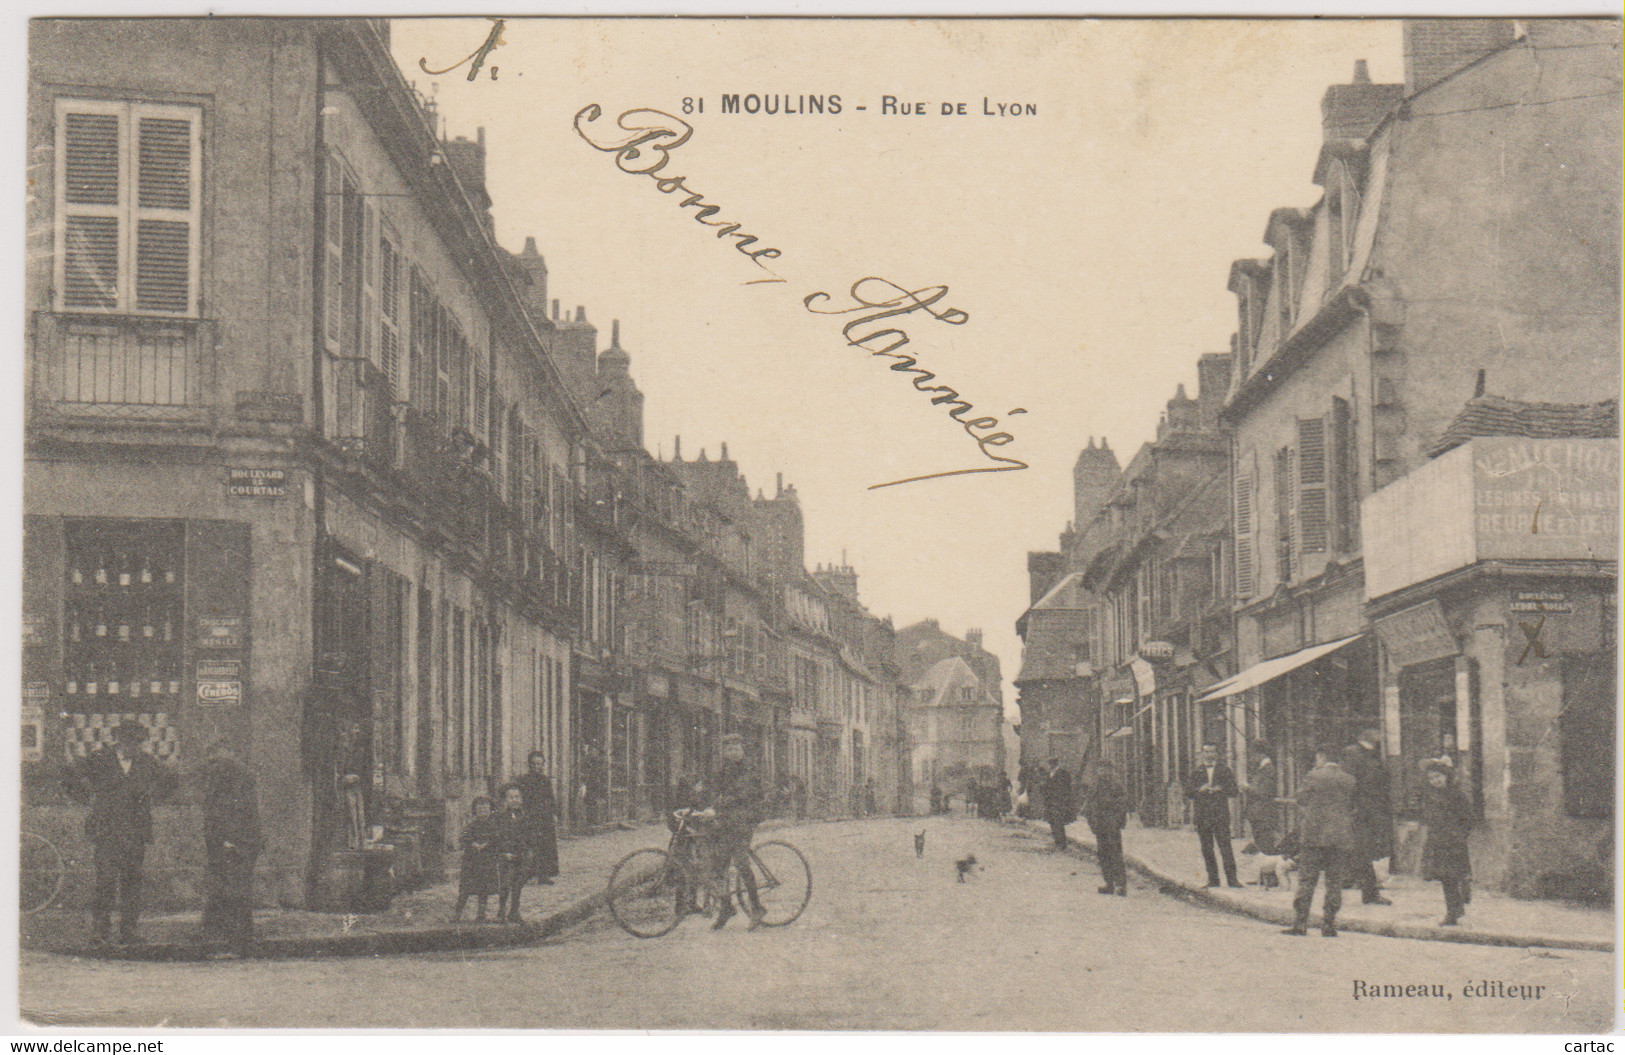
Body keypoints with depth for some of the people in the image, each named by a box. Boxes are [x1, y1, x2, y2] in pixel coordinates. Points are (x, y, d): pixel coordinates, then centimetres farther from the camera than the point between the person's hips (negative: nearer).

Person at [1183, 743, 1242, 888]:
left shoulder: (1224, 770, 11)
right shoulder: (1194, 771, 13)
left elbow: (1233, 791, 5)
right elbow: (1188, 793, 8)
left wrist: (1220, 789, -11)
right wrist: (1200, 790, -10)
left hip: (1220, 814, -2)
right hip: (1202, 815, 2)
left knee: (1225, 846, -10)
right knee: (1207, 848, 2)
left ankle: (1232, 877, -9)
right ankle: (1213, 879, 8)